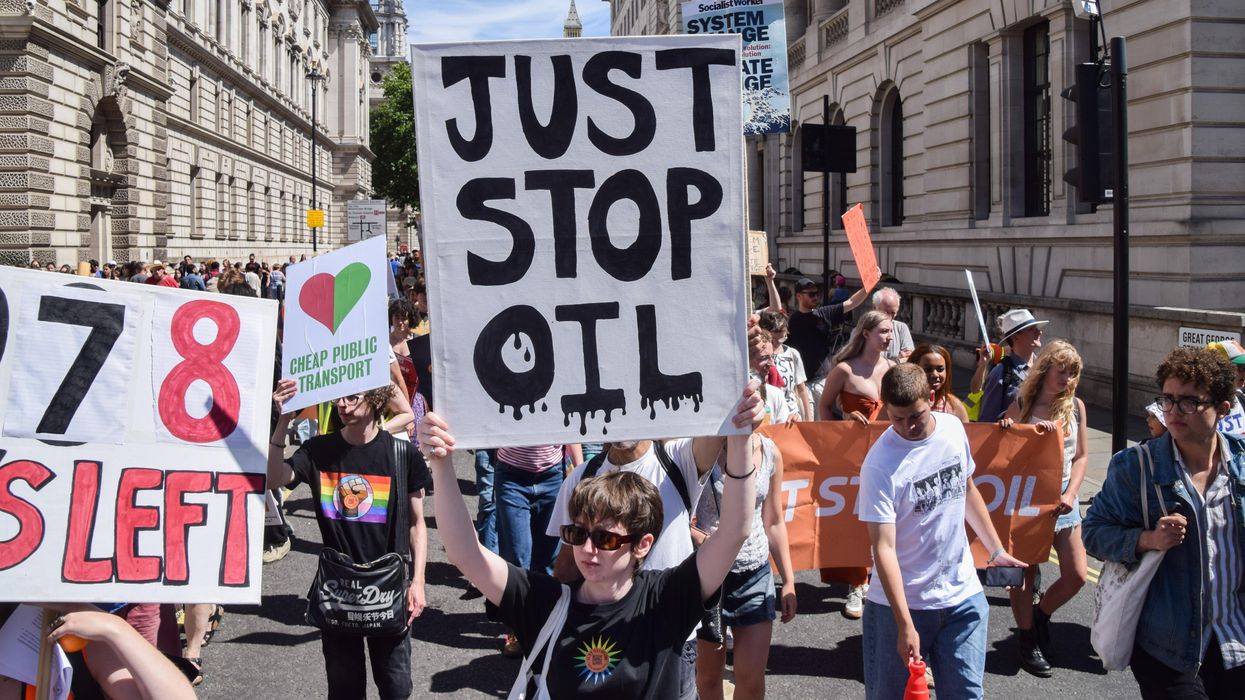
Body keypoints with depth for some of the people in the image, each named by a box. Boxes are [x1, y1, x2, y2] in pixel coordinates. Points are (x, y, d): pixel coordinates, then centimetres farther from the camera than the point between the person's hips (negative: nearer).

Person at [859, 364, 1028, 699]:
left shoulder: (953, 428, -2)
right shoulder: (880, 464, -20)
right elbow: (883, 548, -22)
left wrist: (996, 550, 16)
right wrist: (905, 625, -26)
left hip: (964, 595, 5)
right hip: (902, 602, -4)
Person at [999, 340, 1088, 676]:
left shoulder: (1075, 406, 1)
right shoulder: (1021, 406, -7)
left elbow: (1082, 455, 6)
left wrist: (1071, 494, -6)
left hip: (1063, 500, 3)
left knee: (1076, 575, 2)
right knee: (1025, 572, 4)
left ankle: (1040, 614, 29)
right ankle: (1027, 639, 21)